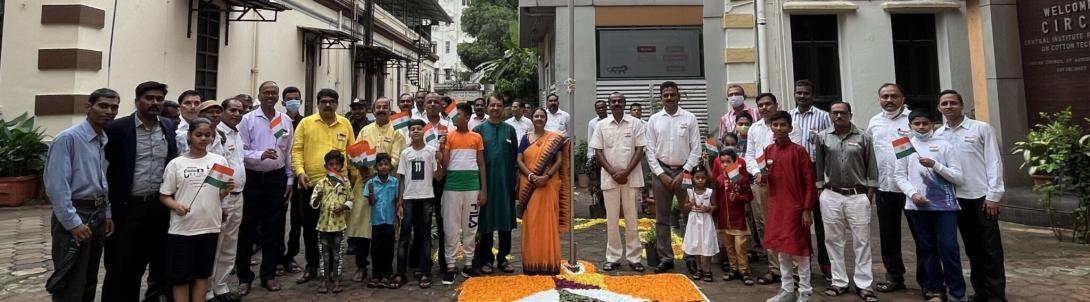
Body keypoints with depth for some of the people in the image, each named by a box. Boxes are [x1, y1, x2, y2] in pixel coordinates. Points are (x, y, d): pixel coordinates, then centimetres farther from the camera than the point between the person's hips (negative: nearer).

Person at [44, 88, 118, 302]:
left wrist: (107, 213, 10)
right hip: (74, 215, -7)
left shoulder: (107, 141, 7)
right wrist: (73, 222, -18)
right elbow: (56, 184, -17)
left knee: (90, 280, 16)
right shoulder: (68, 138, -13)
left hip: (99, 214, 7)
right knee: (71, 283, 0)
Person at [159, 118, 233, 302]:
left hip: (210, 226, 1)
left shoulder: (219, 161, 3)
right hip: (182, 228, -1)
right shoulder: (176, 163, -1)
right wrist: (176, 206, -17)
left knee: (203, 273, 13)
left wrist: (227, 190, -12)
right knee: (181, 276, 7)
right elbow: (164, 195, 3)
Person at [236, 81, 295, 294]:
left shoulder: (286, 121, 6)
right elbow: (241, 151, -6)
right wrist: (261, 155, -24)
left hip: (277, 179, 3)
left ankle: (269, 275, 21)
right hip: (253, 178, -2)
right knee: (247, 228, 5)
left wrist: (290, 180, 7)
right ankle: (244, 277, 18)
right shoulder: (248, 119, -3)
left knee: (273, 228, 9)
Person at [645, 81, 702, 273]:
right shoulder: (654, 120, 5)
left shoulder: (689, 118, 2)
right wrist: (661, 174, -6)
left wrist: (684, 173, -8)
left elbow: (696, 149, -1)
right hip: (661, 171, 2)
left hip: (684, 171, -1)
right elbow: (650, 151, 3)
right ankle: (665, 258, 16)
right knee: (662, 218, 6)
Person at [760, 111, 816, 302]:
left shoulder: (799, 150, -9)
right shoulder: (768, 151, 7)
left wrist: (807, 210, -12)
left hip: (795, 207, -5)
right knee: (780, 249, 11)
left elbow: (809, 182, -9)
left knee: (799, 249, 1)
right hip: (775, 206, 6)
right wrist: (762, 178, -4)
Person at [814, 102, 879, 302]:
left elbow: (872, 167, 5)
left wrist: (870, 193, 0)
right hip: (831, 195, 1)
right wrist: (819, 190, 4)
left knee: (861, 241, 4)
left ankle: (863, 284, 13)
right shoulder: (822, 137, 3)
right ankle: (839, 282, 19)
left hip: (858, 195, -1)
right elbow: (818, 166, 7)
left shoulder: (863, 138, 2)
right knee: (833, 240, 7)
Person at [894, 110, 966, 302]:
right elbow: (899, 176, 3)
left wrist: (935, 165, -13)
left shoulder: (944, 145, 3)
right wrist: (913, 193, -12)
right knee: (927, 249, 9)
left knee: (948, 247, -5)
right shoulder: (905, 147, 6)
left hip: (945, 205, -1)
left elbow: (959, 178, -1)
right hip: (918, 206, 2)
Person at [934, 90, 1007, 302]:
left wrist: (993, 196, -10)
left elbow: (994, 163, -5)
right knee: (972, 249, 12)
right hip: (957, 198, 3)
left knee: (991, 249, 0)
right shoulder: (938, 135, 7)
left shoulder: (982, 128, -2)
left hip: (982, 196, -3)